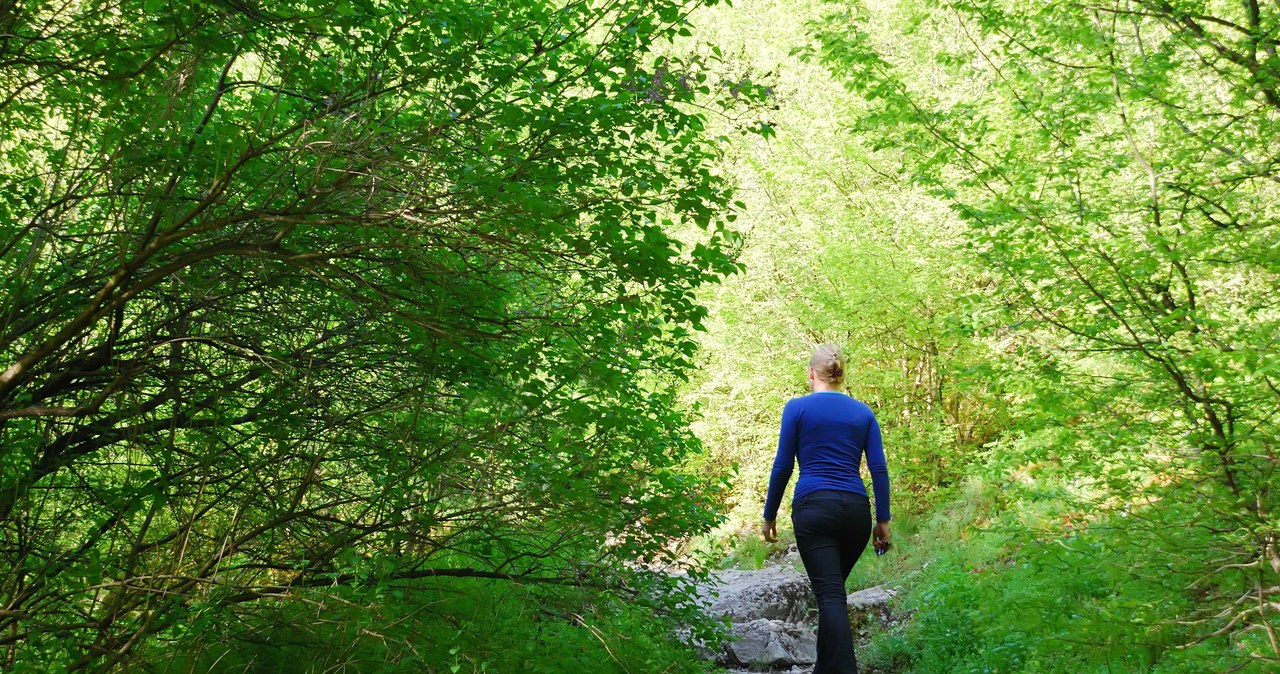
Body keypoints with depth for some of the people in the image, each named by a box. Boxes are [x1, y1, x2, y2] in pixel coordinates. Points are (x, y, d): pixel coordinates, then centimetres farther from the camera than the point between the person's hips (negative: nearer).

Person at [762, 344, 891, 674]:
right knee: (832, 590, 19)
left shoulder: (797, 407, 1)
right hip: (856, 510, 4)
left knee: (830, 595, -9)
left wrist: (769, 515, 9)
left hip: (814, 509, -4)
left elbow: (782, 466, 1)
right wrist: (883, 519, 8)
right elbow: (879, 469, 4)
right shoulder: (863, 412, 11)